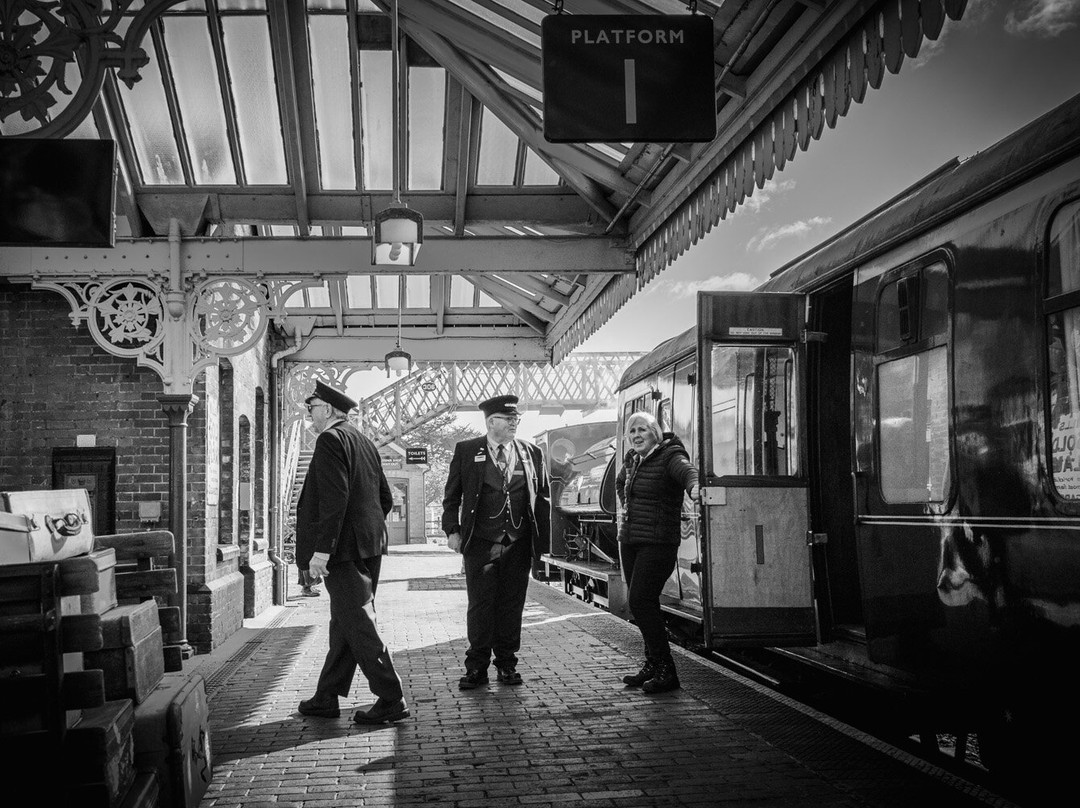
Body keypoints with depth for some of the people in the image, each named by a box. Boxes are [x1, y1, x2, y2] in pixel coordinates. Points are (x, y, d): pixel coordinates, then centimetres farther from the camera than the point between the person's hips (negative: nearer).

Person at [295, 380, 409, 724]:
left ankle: (391, 701, -3)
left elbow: (335, 499, -21)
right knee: (345, 622, 13)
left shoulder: (330, 440, -12)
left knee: (357, 625, -5)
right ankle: (326, 698, 22)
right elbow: (385, 498, 19)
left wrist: (322, 548, -22)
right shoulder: (363, 442, 15)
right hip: (369, 546, 9)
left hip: (343, 550, -9)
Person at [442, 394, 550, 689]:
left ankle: (507, 663, 18)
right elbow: (452, 496, 6)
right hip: (480, 543, -2)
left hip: (519, 543, 2)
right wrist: (452, 529, -4)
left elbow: (543, 496, 12)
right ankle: (477, 667, 7)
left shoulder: (531, 452, 9)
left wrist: (541, 533, 5)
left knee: (512, 604, 7)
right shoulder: (466, 451, 3)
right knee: (480, 604, -1)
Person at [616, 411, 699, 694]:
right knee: (641, 604, 11)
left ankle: (666, 671, -7)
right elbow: (620, 484, 35)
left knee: (640, 602, -13)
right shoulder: (632, 460, 13)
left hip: (658, 543, -8)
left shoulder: (669, 456, -10)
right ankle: (653, 665, 22)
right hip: (630, 541, 8)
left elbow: (687, 471, -32)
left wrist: (694, 487, -55)